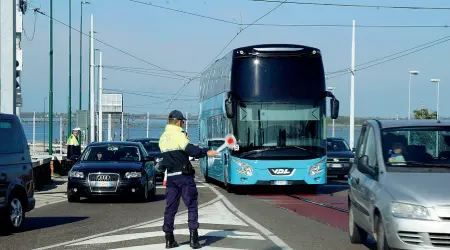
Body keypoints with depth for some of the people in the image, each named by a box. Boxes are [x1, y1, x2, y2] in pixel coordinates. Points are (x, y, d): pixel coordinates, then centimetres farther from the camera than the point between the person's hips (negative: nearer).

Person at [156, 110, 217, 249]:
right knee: (192, 205, 0)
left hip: (171, 176, 6)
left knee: (170, 207, 9)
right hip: (184, 175, -6)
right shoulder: (179, 135, -12)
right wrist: (206, 152, -18)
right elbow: (190, 150, -23)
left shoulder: (163, 138, 11)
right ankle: (193, 237, -5)